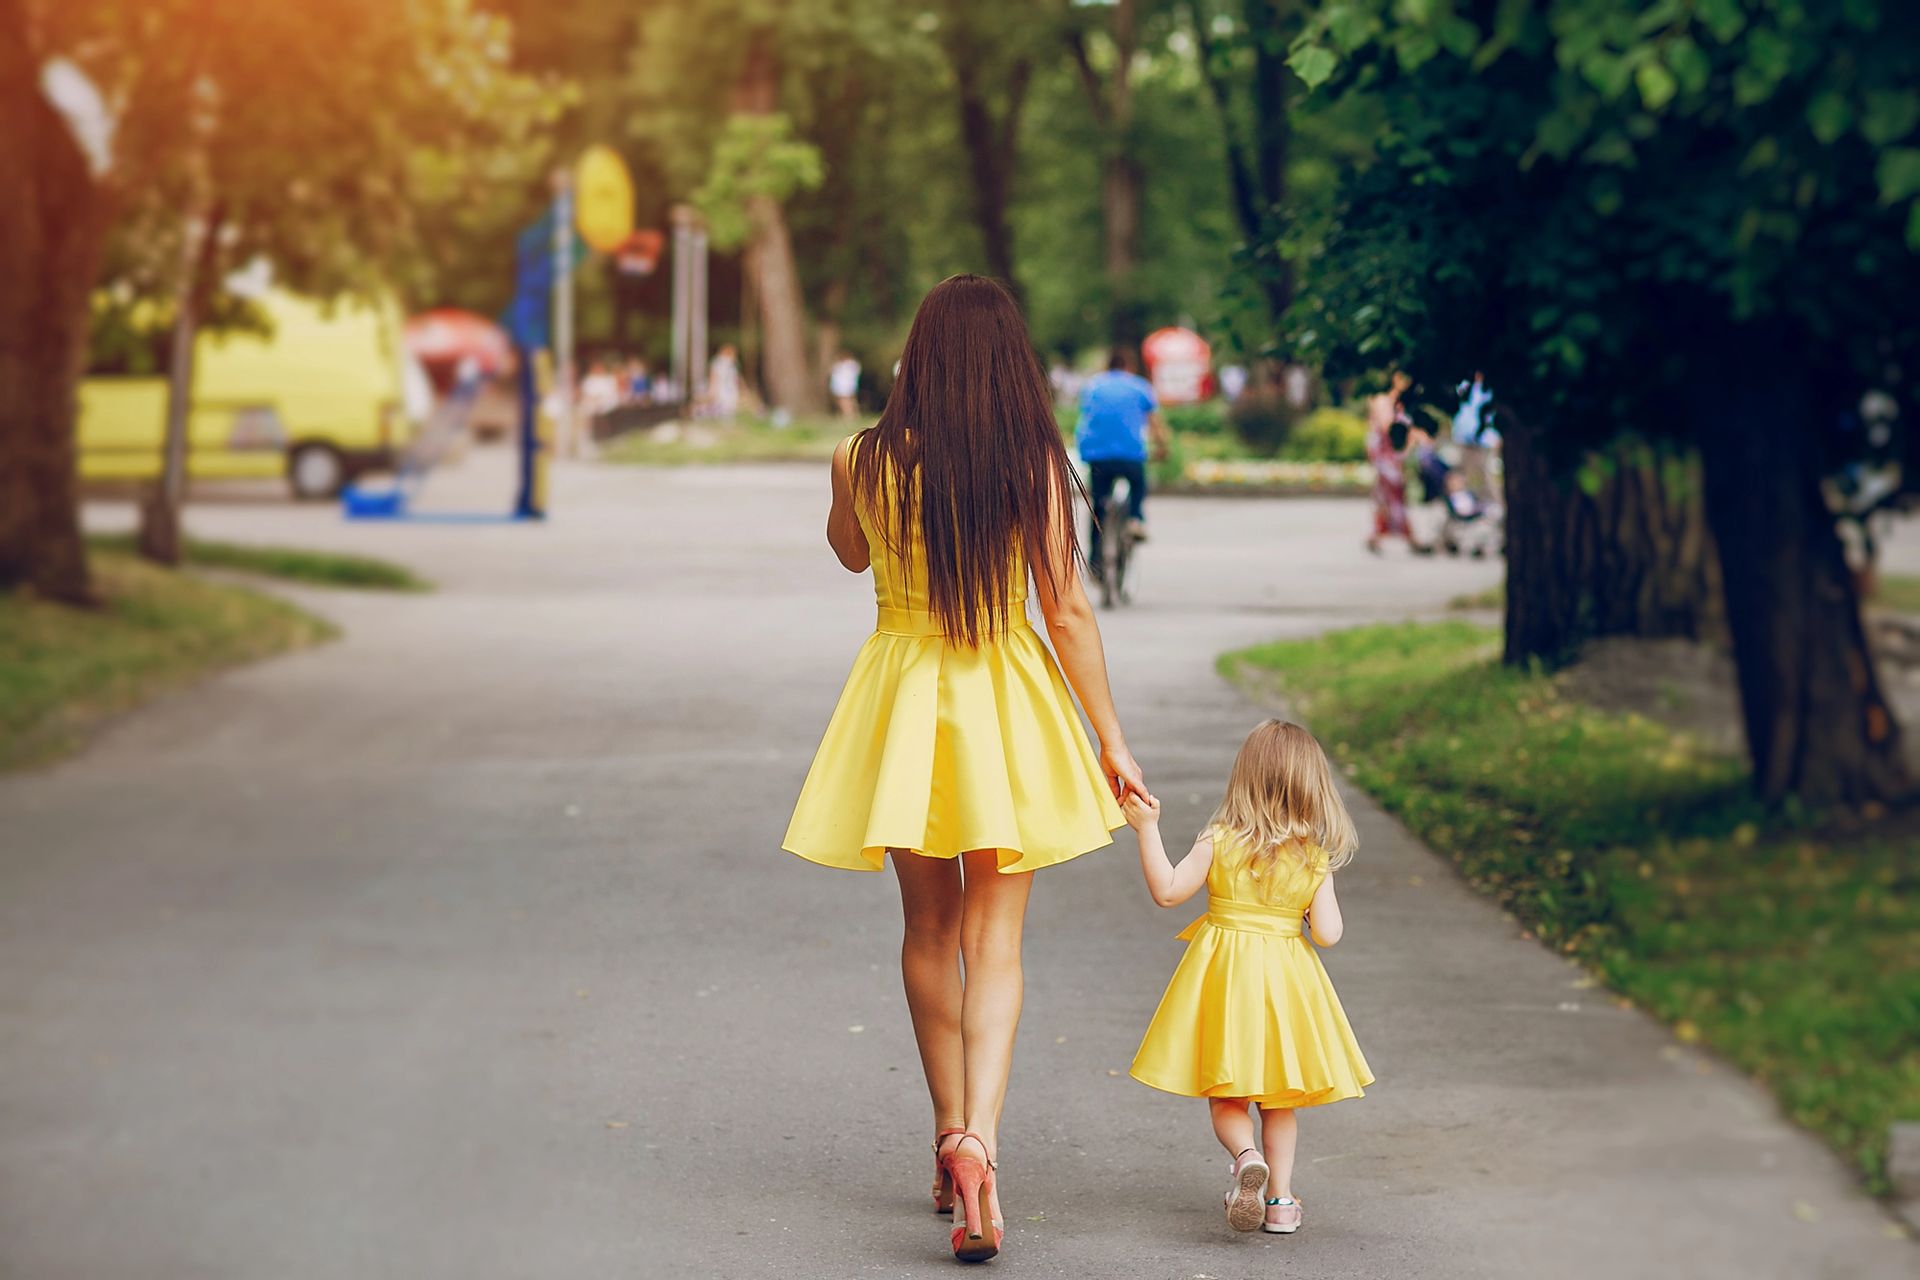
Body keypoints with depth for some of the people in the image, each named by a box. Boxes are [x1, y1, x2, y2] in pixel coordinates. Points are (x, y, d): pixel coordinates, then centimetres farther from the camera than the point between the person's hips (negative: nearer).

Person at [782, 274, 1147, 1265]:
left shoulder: (864, 461, -7)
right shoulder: (1037, 464, -10)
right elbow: (1067, 611, -7)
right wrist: (1110, 737, 0)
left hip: (902, 695, 1)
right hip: (1005, 703, -1)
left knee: (929, 930, 17)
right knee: (994, 941, 1)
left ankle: (950, 1139, 25)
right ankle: (979, 1137, -19)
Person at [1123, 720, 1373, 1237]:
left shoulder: (1219, 843, -10)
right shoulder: (1315, 860, -6)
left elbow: (1167, 890, -10)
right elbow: (1328, 934, -9)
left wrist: (1148, 829, -8)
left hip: (1224, 977, -1)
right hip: (1284, 981, 1)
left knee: (1225, 1097, 9)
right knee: (1279, 1100, 16)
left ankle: (1246, 1156, -19)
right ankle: (1280, 1200, 14)